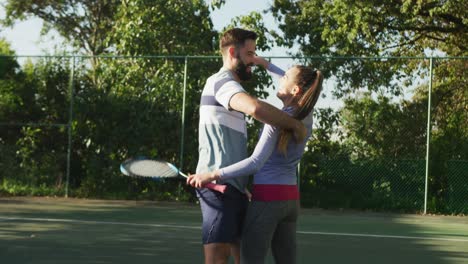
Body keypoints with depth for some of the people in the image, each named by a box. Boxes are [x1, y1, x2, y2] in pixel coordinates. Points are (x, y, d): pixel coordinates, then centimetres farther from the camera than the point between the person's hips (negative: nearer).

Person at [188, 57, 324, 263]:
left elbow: (255, 163, -24)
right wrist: (265, 64, 29)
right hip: (290, 199, 8)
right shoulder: (305, 116, 5)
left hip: (267, 197, -7)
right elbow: (290, 83, 27)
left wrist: (212, 175, -24)